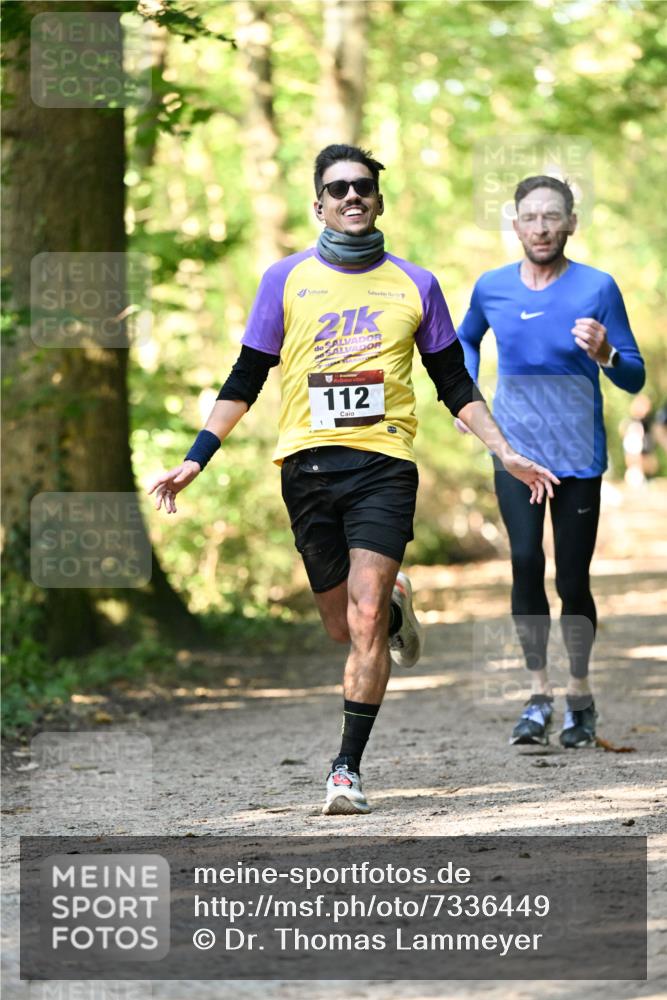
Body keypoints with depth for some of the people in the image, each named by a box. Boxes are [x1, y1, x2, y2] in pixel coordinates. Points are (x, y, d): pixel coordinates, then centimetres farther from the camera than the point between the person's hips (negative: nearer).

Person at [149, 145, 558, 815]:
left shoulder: (414, 285, 8)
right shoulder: (287, 279, 7)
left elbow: (455, 385, 15)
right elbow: (245, 381, 10)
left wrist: (506, 454, 6)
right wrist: (195, 460, 3)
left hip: (383, 463, -1)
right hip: (307, 464, 1)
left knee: (364, 617, -15)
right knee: (344, 627, 7)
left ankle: (347, 769, -8)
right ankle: (395, 606, 43)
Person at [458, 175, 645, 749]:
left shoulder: (597, 288, -6)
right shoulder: (492, 289, 4)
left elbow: (635, 379, -5)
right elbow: (466, 340, 26)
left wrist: (604, 355, -25)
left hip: (578, 456, -2)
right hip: (516, 449, 2)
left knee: (573, 579, -1)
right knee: (526, 561, -14)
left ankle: (580, 696, 18)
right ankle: (538, 696, -6)